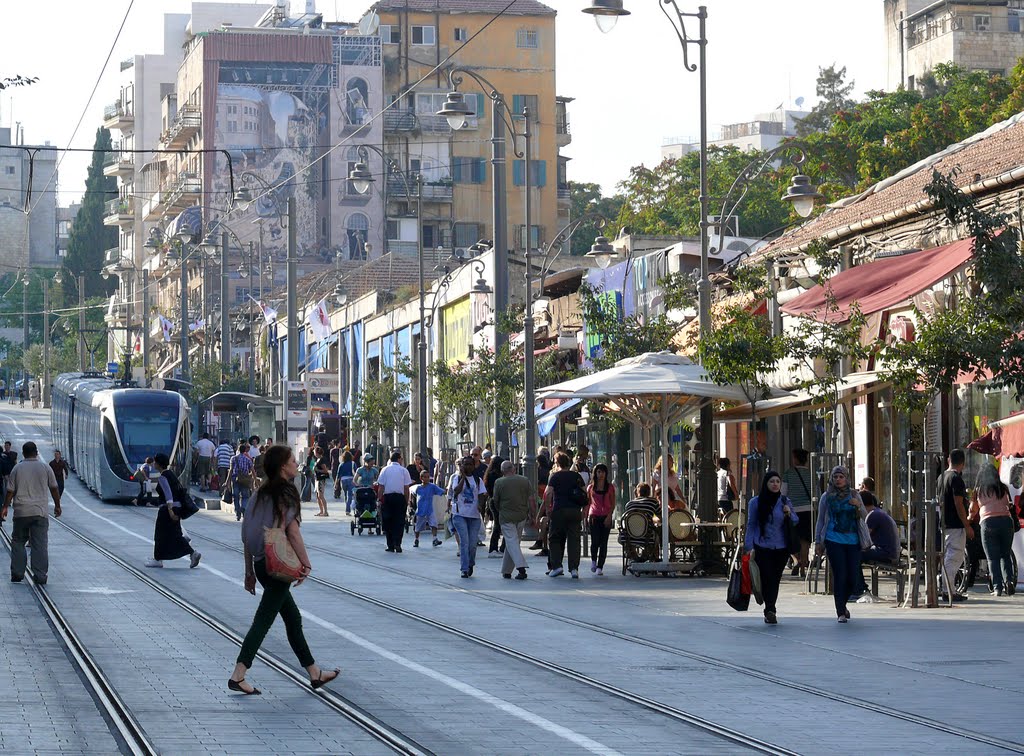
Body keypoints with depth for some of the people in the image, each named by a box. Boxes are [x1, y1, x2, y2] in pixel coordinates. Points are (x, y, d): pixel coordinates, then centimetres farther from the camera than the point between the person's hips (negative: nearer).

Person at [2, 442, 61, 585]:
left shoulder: (17, 468, 0)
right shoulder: (45, 468, 2)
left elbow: (10, 491, 1)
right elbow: (54, 489, 8)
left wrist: (5, 507, 12)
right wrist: (57, 506, 20)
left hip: (21, 511, 0)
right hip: (40, 511, 0)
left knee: (18, 542, 13)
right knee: (40, 544, 0)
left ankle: (17, 574, 11)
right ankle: (40, 576, -5)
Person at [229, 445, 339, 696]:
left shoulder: (262, 493, 12)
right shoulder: (287, 492, -11)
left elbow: (247, 533, 13)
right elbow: (292, 531, -18)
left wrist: (249, 571, 18)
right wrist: (306, 564, -10)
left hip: (261, 563, 9)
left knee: (293, 618, 16)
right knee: (263, 620, -7)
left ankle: (315, 674, 24)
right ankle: (238, 676, -11)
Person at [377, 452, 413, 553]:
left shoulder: (385, 470, 4)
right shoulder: (404, 470, 1)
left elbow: (381, 487, 0)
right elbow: (406, 488, -1)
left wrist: (380, 499, 4)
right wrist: (407, 501, 5)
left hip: (387, 497, 1)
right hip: (400, 497, -1)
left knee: (388, 522, 8)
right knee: (399, 522, 3)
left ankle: (390, 545, 9)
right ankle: (397, 544, -9)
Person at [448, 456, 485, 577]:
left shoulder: (477, 480, 9)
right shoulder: (457, 478, 2)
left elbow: (480, 495, 6)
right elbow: (456, 490, -16)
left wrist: (480, 505, -14)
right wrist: (463, 476, -13)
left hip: (474, 514, 2)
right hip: (460, 514, -2)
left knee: (473, 543, 3)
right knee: (464, 541, -12)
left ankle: (471, 564, 29)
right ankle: (465, 569, -9)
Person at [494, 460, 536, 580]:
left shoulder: (499, 482, -6)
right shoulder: (525, 480, 0)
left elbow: (495, 501, 3)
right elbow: (531, 499, -2)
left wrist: (499, 511, 23)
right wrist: (533, 515, 6)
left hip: (506, 516, -4)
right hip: (522, 516, 4)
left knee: (511, 542, -6)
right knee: (514, 541, 15)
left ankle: (521, 568, -24)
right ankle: (506, 570, 21)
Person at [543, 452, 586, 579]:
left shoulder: (554, 476, 0)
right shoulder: (577, 476, 10)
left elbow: (548, 493, -9)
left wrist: (548, 508, 0)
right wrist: (583, 511, 14)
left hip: (559, 510, -3)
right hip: (575, 511, 3)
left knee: (554, 539, 8)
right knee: (574, 540, 3)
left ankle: (556, 565, -1)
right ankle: (574, 568, -4)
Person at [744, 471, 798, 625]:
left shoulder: (785, 501, 6)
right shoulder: (756, 502, 0)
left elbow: (796, 521, 13)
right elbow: (751, 525, 3)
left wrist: (789, 514, -9)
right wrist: (749, 547, -3)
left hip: (781, 548, 2)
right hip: (763, 547, -2)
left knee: (775, 579, 6)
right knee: (767, 578, -12)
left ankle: (770, 611, 18)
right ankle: (770, 611, -11)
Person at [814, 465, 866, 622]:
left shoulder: (854, 495, 9)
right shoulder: (827, 497, 5)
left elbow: (865, 517, 8)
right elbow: (820, 521, 10)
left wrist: (858, 505, -12)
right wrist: (817, 542, 8)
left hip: (853, 541, 2)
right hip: (834, 540, -2)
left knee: (853, 578, 2)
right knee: (840, 576, -9)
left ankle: (842, 604, 29)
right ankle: (841, 612, -1)